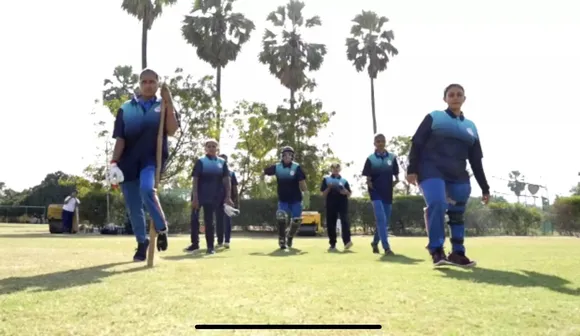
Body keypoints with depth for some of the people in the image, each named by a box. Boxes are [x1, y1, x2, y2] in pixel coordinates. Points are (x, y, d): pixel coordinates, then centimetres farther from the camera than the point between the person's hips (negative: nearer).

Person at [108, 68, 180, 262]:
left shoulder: (163, 107, 7)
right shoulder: (126, 109, 10)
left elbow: (172, 131, -9)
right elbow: (120, 139, 4)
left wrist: (169, 103, -14)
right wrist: (114, 163, -7)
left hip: (153, 158, -3)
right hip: (128, 161, 3)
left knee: (146, 188, -32)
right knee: (133, 207, 5)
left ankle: (161, 228, -12)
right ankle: (142, 243, 23)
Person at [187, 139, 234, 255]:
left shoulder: (222, 162, 5)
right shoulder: (201, 162, -1)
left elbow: (227, 180, 3)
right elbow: (195, 180, -6)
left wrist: (228, 196, -6)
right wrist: (195, 197, -14)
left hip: (216, 197, 1)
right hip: (202, 195, -1)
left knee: (209, 221, 6)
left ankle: (210, 246, 9)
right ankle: (195, 243, 16)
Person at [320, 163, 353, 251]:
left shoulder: (344, 180, 12)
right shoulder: (326, 179, 9)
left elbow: (349, 194, 11)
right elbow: (323, 194, 4)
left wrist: (345, 191, -10)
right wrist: (329, 188, -13)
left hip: (342, 203, 0)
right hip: (331, 204, 0)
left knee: (344, 220, -16)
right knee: (330, 223, 1)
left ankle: (347, 241, -22)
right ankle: (333, 244, 10)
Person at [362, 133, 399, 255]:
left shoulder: (392, 157, 5)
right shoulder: (370, 159, -2)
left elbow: (396, 175, 9)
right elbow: (368, 178, -1)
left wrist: (395, 181, -5)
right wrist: (369, 183, -15)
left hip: (388, 193, 4)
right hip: (376, 192, -4)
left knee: (385, 221, 11)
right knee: (381, 219, -16)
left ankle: (375, 242, 32)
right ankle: (386, 247, -17)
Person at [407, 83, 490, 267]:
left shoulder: (471, 126, 18)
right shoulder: (434, 117, 5)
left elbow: (476, 160, 18)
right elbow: (417, 143, -2)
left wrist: (484, 187, 14)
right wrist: (412, 169, -13)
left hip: (458, 176, 5)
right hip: (432, 171, -5)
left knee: (457, 213, 3)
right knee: (437, 204, -24)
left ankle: (457, 253, 12)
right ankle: (437, 251, -17)